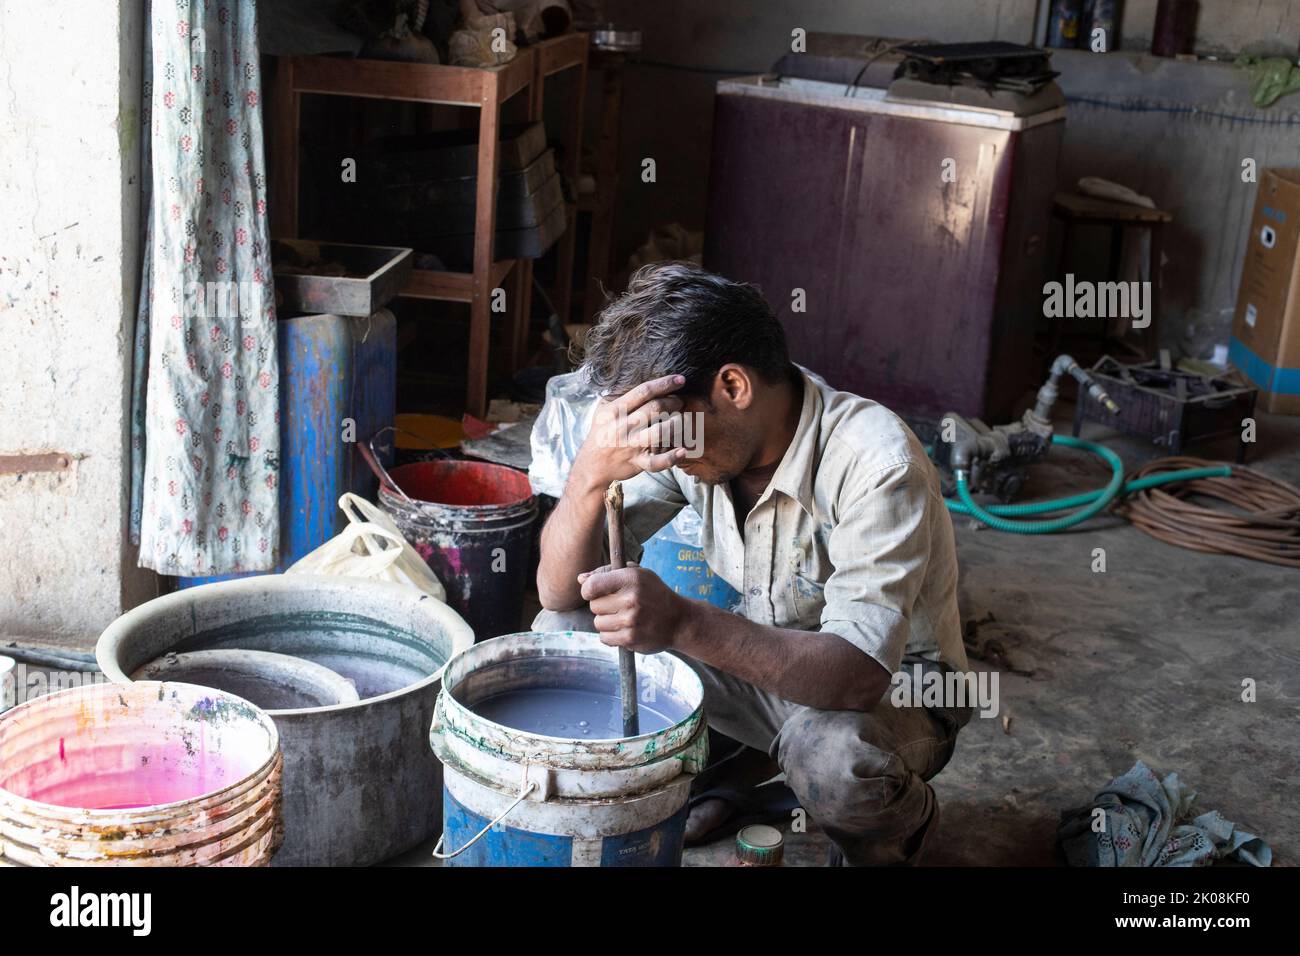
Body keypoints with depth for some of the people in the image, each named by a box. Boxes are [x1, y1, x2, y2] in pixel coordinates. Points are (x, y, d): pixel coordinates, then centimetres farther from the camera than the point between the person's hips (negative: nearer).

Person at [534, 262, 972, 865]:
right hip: (770, 663, 6)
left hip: (896, 686, -5)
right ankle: (749, 760, 10)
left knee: (829, 755, -39)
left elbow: (860, 672, -39)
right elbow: (559, 592, -14)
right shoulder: (689, 432, -13)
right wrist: (592, 473, -35)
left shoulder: (875, 462, -30)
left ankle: (906, 819, -1)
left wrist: (683, 624, -51)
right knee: (565, 631, -9)